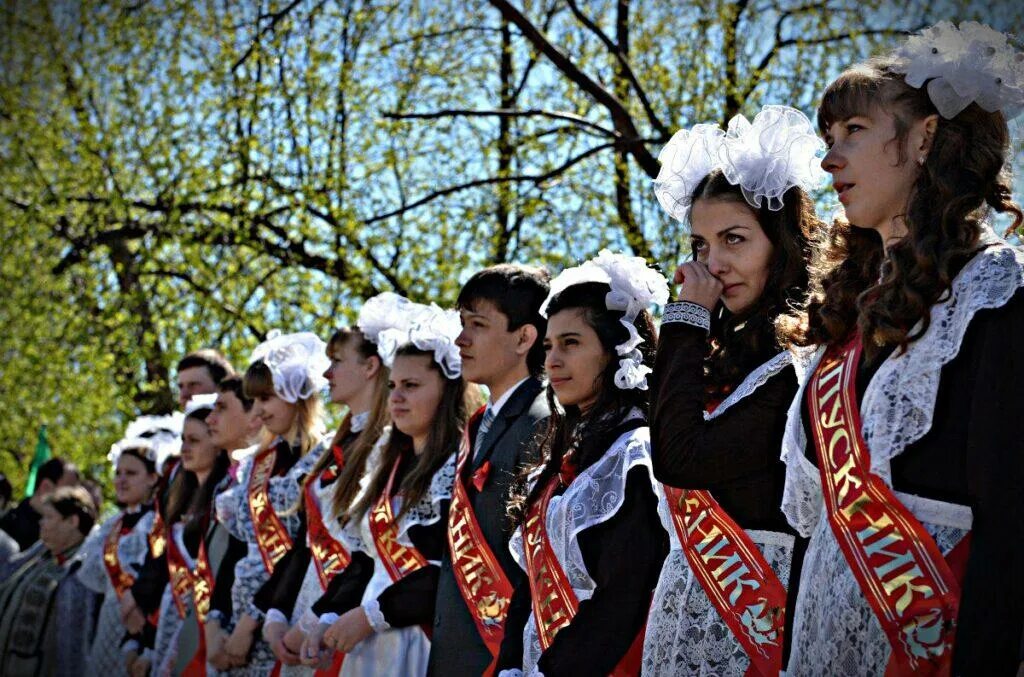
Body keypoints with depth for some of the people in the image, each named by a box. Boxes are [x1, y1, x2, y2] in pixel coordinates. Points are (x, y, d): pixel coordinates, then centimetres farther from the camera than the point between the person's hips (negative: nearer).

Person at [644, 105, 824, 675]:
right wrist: (689, 327, 4)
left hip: (759, 601, -8)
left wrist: (688, 323, -8)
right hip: (689, 595, 8)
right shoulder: (730, 346, 14)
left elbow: (683, 460, -18)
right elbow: (664, 451, 5)